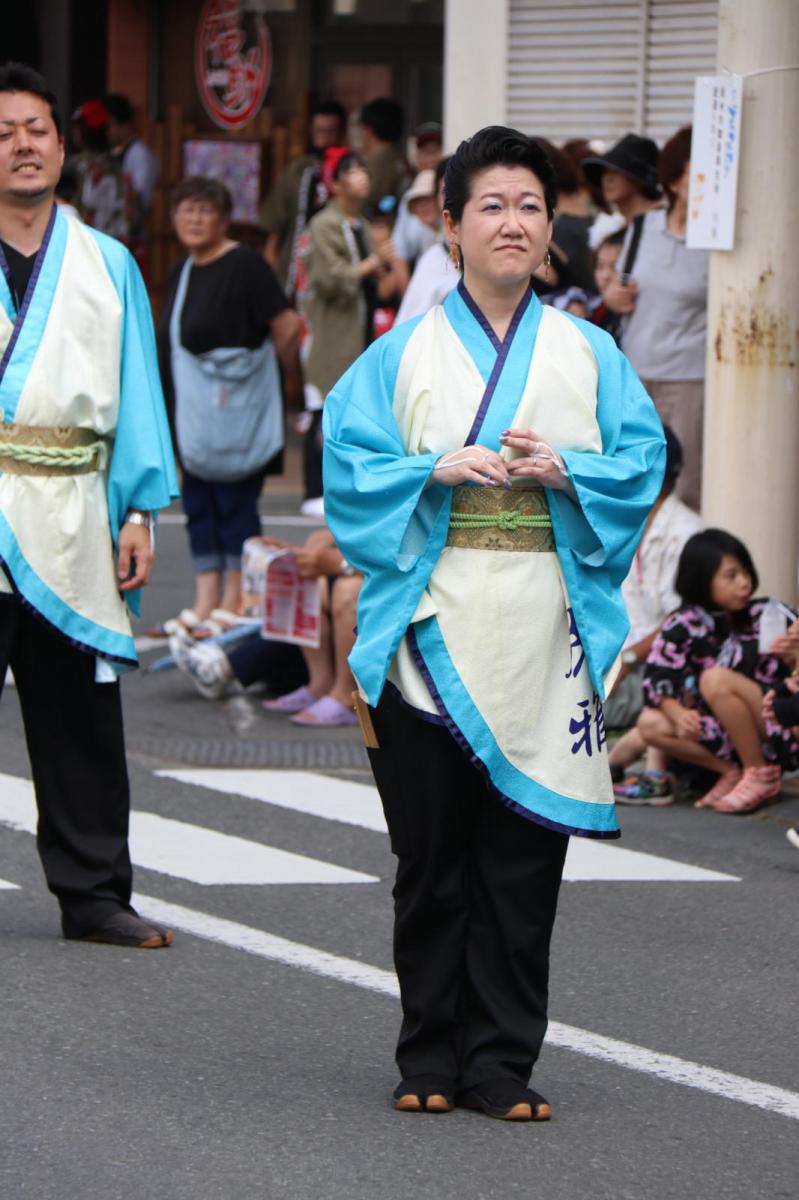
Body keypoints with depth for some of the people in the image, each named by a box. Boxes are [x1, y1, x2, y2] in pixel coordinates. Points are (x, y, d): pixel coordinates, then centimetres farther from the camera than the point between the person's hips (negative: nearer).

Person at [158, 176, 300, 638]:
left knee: (235, 504, -4)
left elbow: (286, 328, -15)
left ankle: (233, 604, -1)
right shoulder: (183, 273, 14)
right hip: (194, 412, 8)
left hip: (237, 410, -8)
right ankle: (204, 604, 12)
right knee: (200, 505, 8)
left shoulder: (244, 265, -11)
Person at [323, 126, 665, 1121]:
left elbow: (642, 460, 4)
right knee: (432, 860, 2)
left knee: (524, 859, 0)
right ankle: (432, 1058, 12)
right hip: (431, 631, -1)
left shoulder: (589, 355, 10)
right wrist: (436, 470, -16)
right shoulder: (404, 354, 7)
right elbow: (351, 461, 0)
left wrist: (563, 469, -13)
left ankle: (500, 1062, 7)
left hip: (542, 642, 1)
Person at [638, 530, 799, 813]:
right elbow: (657, 682, -9)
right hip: (725, 734, 4)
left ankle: (761, 775, -15)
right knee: (650, 724, -12)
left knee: (716, 680, -27)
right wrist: (678, 714, -29)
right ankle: (731, 772, -7)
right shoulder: (683, 627, -4)